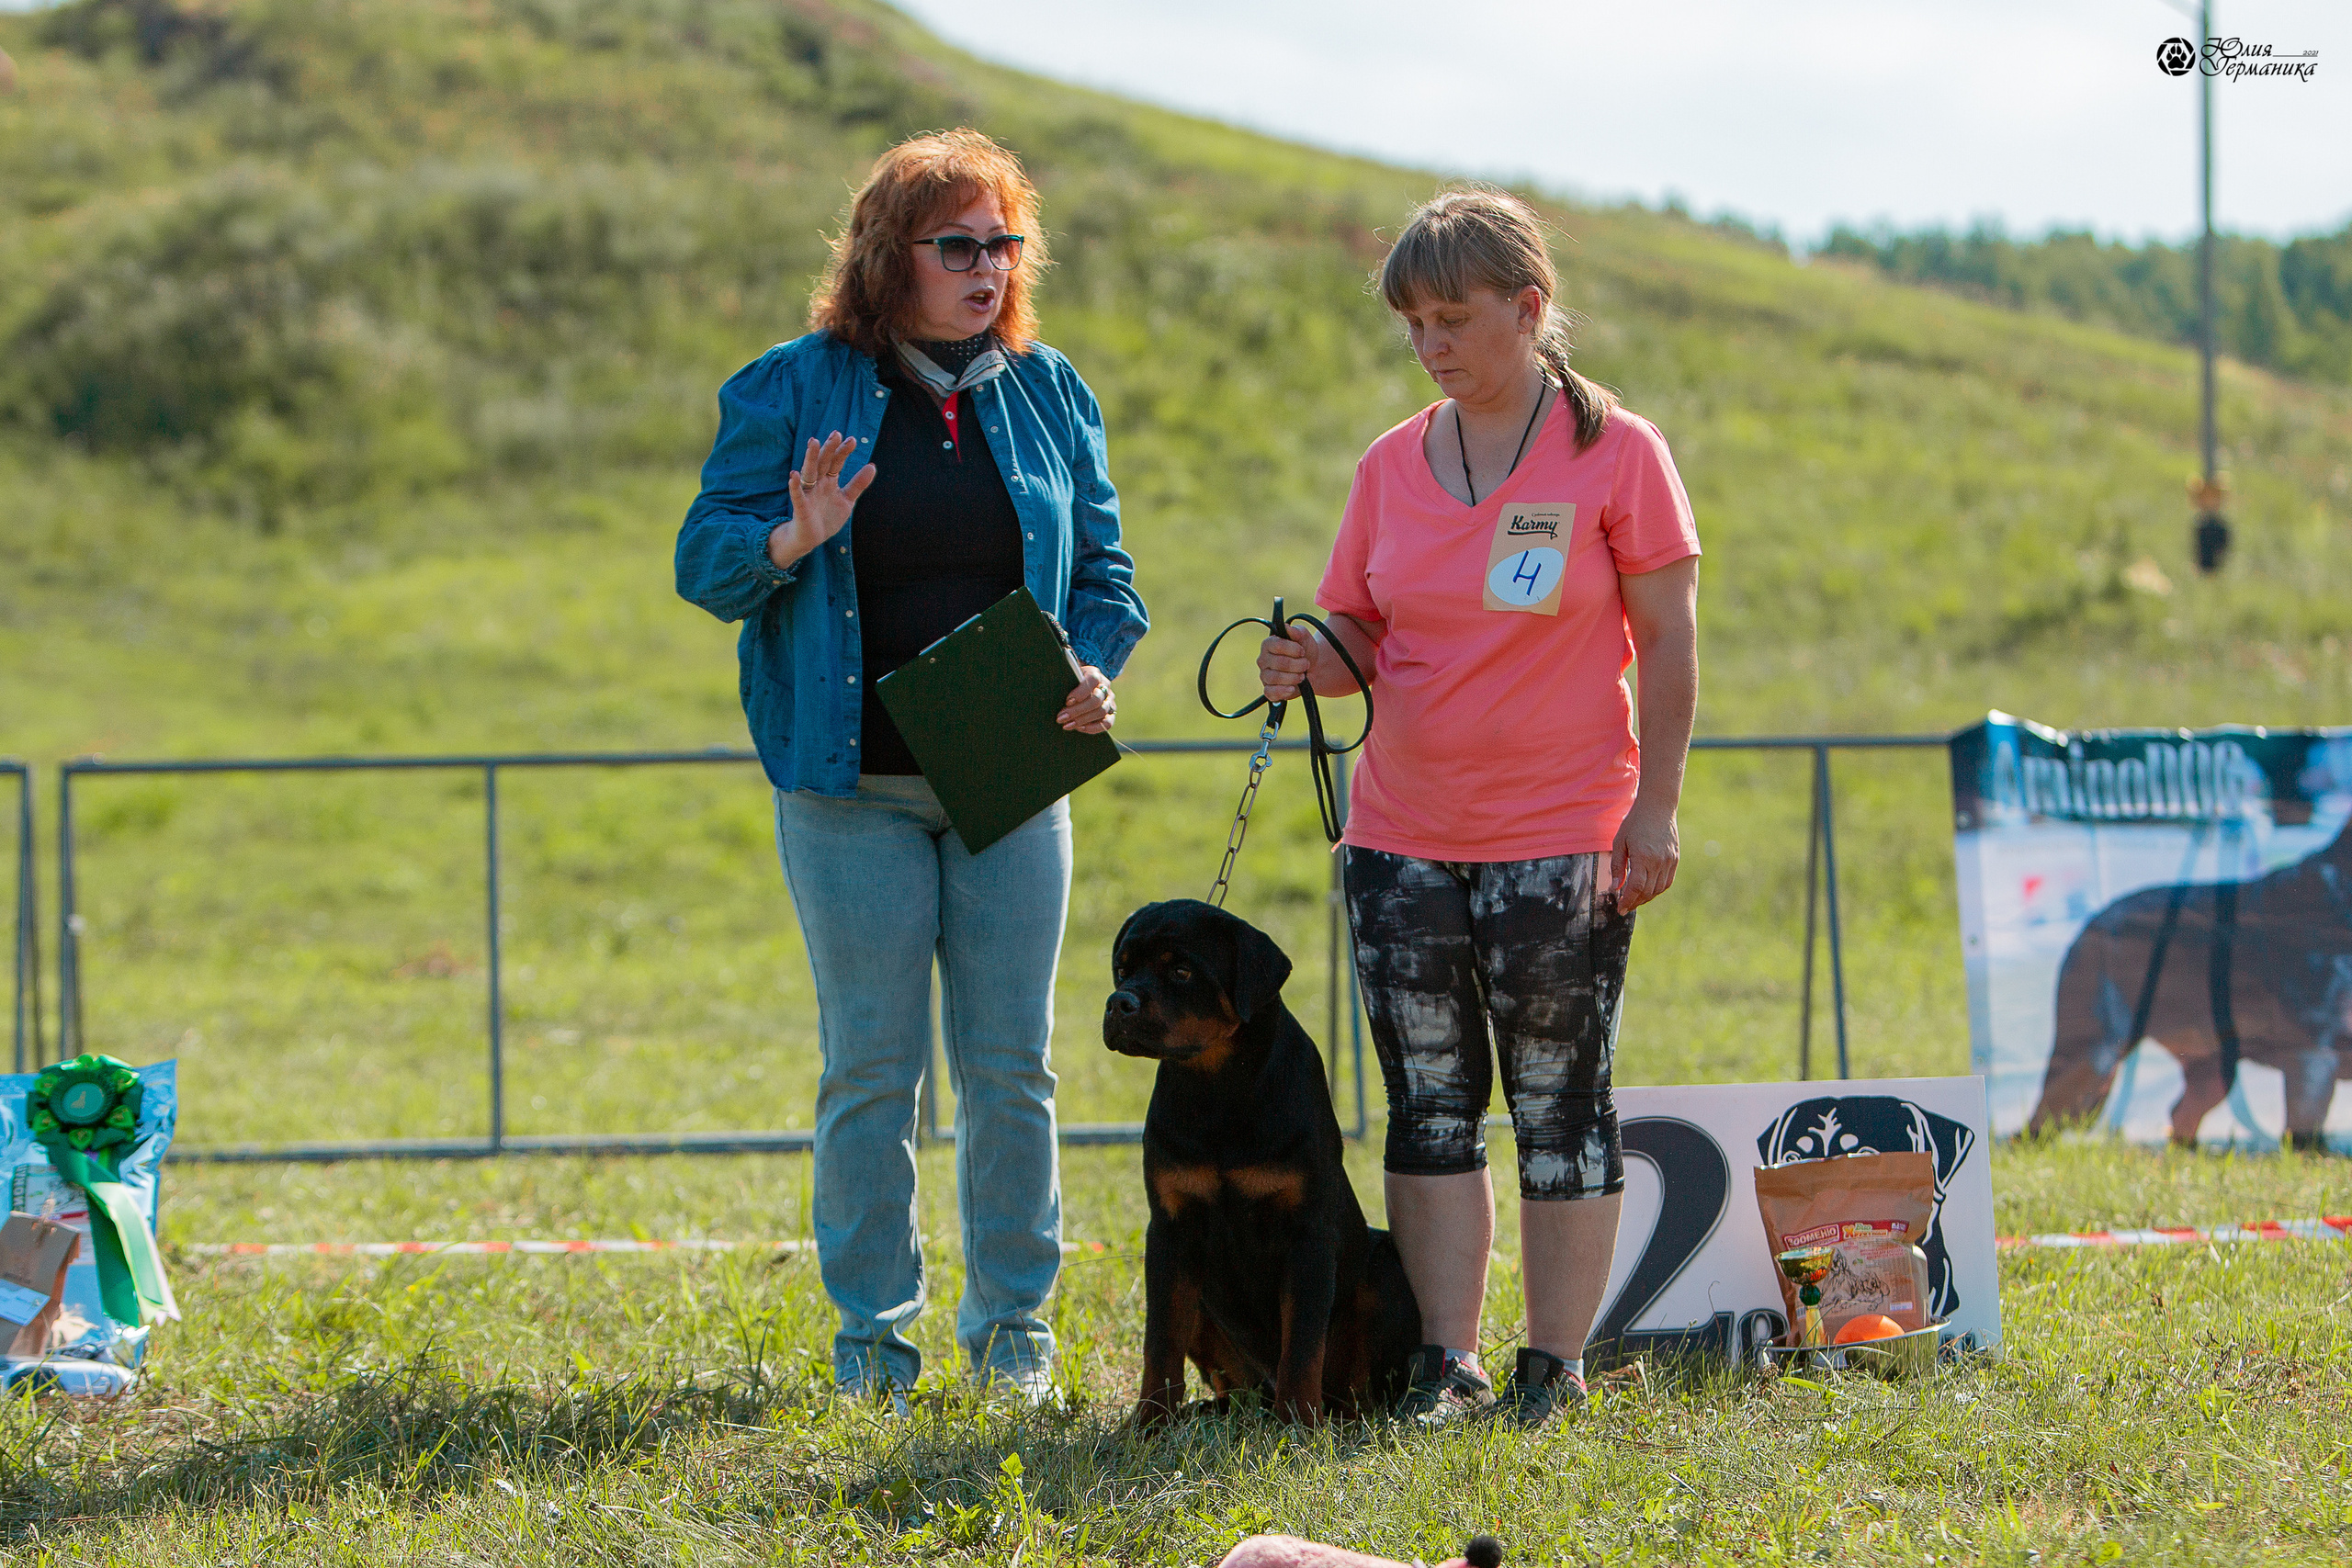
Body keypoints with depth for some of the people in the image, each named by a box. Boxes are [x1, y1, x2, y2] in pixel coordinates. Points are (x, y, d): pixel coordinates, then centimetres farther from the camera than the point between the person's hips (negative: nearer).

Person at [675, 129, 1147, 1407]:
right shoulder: (791, 391, 0)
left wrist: (1092, 669, -6)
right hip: (853, 789, -2)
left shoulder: (1047, 395, 9)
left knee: (1010, 1061, 3)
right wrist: (794, 543, -22)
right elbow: (704, 561, -1)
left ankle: (1013, 1324, 14)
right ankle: (872, 1337, 8)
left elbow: (1102, 568, 14)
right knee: (871, 1065, 0)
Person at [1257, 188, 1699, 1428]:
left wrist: (1656, 805, -7)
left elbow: (1669, 641, -2)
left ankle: (1553, 1365, 5)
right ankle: (1445, 1364, 7)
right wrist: (1314, 663, -12)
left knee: (1558, 1102, 0)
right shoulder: (1392, 466, 7)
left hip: (1560, 840, -4)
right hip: (1403, 836, 4)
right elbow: (1363, 635, 11)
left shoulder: (1613, 451, -3)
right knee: (1430, 1102, 3)